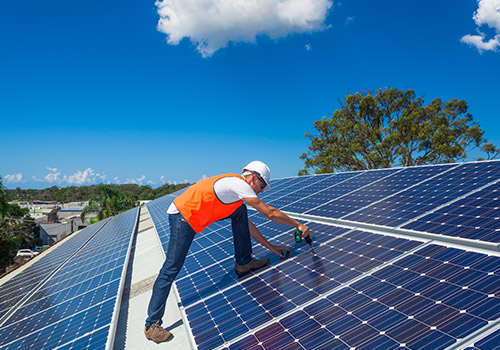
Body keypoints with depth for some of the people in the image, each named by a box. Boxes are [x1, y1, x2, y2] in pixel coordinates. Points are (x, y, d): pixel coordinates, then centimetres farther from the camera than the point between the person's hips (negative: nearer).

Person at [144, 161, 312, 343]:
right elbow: (270, 213, -15)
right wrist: (298, 225, -5)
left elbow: (247, 224, 21)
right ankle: (152, 325, 3)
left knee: (240, 212, 8)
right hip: (182, 217, -10)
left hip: (193, 214, 10)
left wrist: (270, 246, 19)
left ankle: (244, 263, 14)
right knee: (171, 269, -7)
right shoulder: (239, 183, -14)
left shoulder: (235, 185, 15)